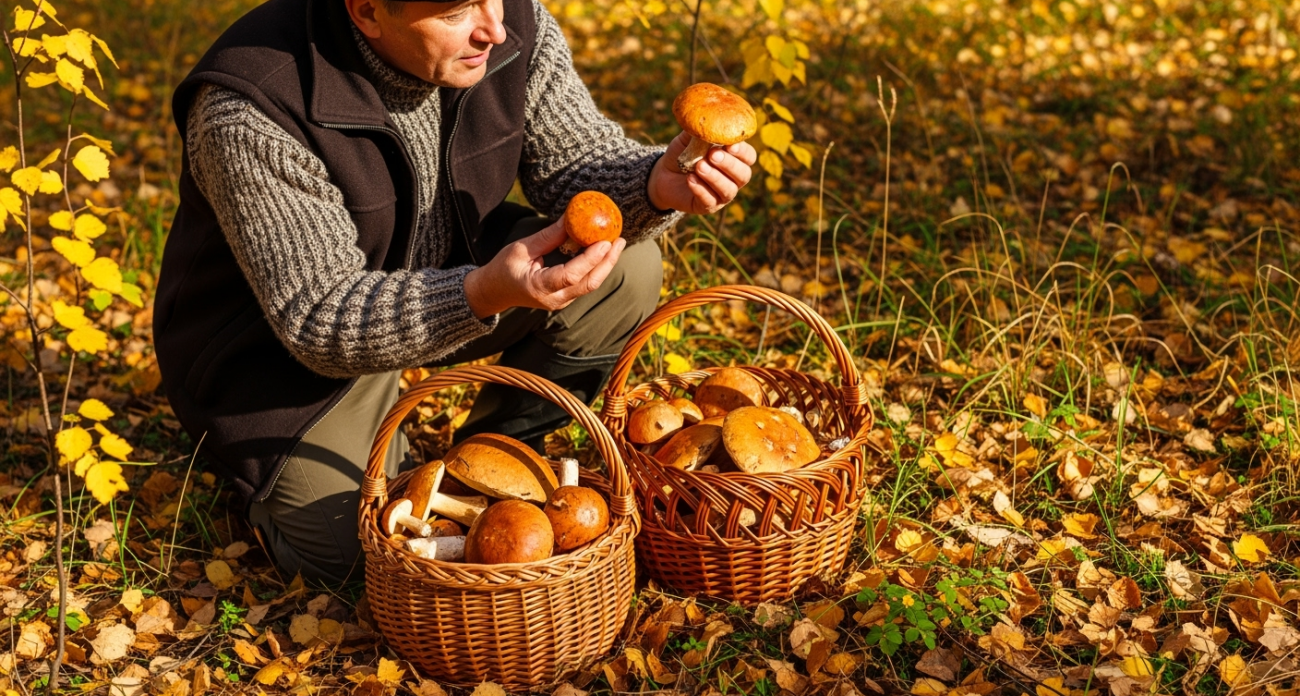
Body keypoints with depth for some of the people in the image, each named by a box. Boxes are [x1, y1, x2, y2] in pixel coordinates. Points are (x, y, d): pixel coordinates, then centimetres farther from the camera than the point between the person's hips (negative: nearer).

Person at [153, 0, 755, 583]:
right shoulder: (251, 113, -34)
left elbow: (579, 161, -10)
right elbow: (321, 321, -32)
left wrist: (657, 185, -35)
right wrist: (485, 294, -50)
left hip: (454, 267, 5)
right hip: (287, 340, -4)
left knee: (627, 269, -15)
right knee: (349, 556, -16)